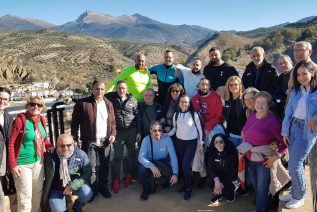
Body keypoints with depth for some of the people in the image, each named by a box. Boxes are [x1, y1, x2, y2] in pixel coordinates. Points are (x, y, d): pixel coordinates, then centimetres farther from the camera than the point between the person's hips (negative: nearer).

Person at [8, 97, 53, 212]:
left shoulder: (41, 119, 2)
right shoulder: (21, 119, -15)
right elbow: (11, 143, -13)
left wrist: (49, 146, -4)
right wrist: (13, 165, -15)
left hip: (38, 161, 6)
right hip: (22, 163, -6)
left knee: (38, 191, 19)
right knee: (25, 195, 4)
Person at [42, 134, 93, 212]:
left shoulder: (81, 154, -13)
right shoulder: (50, 156, -13)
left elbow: (87, 173, -13)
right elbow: (48, 178, -5)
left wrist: (72, 186, -23)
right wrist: (44, 200, 0)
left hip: (76, 186, 0)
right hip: (57, 189, 0)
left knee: (86, 193, -27)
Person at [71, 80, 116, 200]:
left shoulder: (108, 104, 9)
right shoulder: (82, 103, -6)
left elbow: (112, 122, 13)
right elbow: (75, 122, -2)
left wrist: (113, 134, -1)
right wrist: (75, 138, -7)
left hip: (105, 142, 4)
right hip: (89, 142, -3)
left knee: (104, 166, 15)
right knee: (91, 168, 4)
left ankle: (104, 187, 33)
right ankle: (92, 190, 23)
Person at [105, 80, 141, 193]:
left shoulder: (132, 100, 1)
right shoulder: (111, 97, -2)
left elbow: (138, 116, 4)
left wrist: (138, 132, 1)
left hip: (132, 131, 2)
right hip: (118, 132, -1)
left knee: (131, 154, 12)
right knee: (117, 156, 1)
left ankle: (129, 176, 30)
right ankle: (116, 180, 15)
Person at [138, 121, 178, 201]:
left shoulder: (167, 139, -16)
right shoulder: (146, 140, -17)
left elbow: (173, 157, -21)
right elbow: (141, 157, -27)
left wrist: (175, 173, -34)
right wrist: (152, 167, -45)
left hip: (164, 165, 1)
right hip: (150, 163, -1)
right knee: (142, 167, -32)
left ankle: (167, 181, 11)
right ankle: (146, 190, -5)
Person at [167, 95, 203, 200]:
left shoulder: (194, 114, -12)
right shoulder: (176, 114, -1)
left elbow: (199, 129, -4)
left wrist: (201, 144, -2)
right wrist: (167, 135, -6)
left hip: (191, 142, -4)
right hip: (179, 142, 4)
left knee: (185, 166, -11)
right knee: (181, 165, 10)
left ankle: (189, 189, 8)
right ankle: (186, 184, 31)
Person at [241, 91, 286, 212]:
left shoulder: (272, 121, -20)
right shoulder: (251, 117, 0)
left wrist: (277, 156, -23)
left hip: (264, 161, -6)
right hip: (250, 158, 7)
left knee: (262, 189, 9)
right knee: (255, 186, 25)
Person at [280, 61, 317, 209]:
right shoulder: (295, 91, 9)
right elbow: (288, 112, 8)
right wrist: (285, 131, 5)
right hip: (293, 126, 5)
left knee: (294, 164, -4)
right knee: (294, 163, 13)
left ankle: (299, 196, 15)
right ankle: (295, 192, 29)